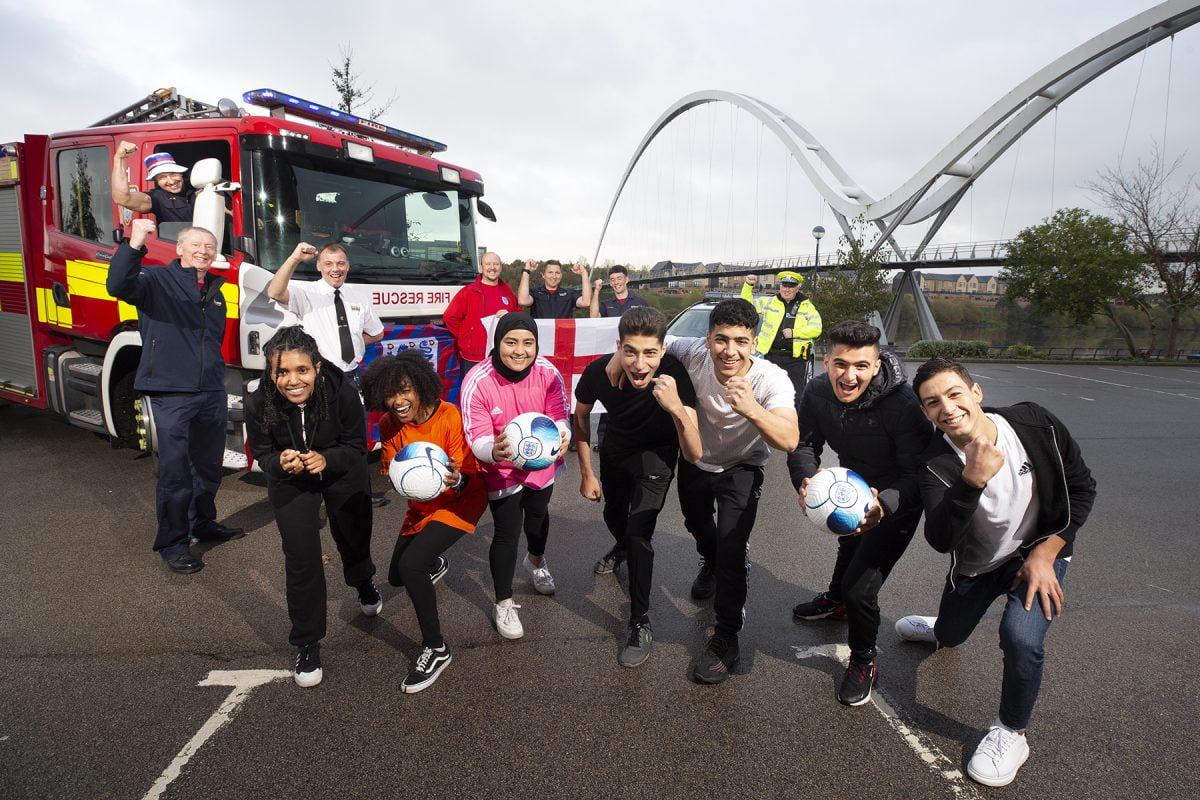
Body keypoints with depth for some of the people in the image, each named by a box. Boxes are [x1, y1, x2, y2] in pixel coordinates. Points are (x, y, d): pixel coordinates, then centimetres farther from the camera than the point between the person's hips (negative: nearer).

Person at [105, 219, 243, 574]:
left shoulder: (215, 290, 16)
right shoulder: (157, 280, -4)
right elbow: (119, 286, -26)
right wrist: (134, 245, -37)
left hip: (212, 393, 6)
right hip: (171, 394, -6)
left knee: (209, 466, 17)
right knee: (175, 472, -3)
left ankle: (203, 524, 35)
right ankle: (172, 544, 9)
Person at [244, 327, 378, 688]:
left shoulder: (341, 390, -35)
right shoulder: (258, 403, -30)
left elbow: (357, 446, -21)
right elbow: (263, 455, -14)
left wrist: (326, 459, -39)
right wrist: (282, 462, -37)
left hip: (343, 474, 0)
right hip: (290, 482, 0)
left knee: (354, 538, 20)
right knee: (301, 559, -7)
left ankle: (363, 584, 58)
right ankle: (307, 644, 15)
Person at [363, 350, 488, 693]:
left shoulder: (451, 418, -27)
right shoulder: (389, 425, -11)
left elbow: (469, 477, -22)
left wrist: (456, 479, -45)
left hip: (459, 502, -7)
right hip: (420, 507, 7)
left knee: (410, 565, -27)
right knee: (396, 577, 20)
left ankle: (435, 648, -8)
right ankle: (435, 563, 58)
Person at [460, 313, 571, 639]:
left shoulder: (548, 373, -24)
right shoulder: (477, 381, -31)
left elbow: (559, 418, -18)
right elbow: (478, 439, -30)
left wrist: (562, 437, -42)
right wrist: (494, 451, -53)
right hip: (501, 469, -3)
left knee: (538, 515, 27)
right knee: (507, 532, -2)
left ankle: (536, 561, 62)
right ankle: (504, 604, 24)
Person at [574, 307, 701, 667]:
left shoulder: (675, 375, -38)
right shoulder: (599, 371, -32)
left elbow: (694, 454, -41)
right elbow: (581, 416, -9)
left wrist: (677, 408, -58)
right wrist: (586, 473, -6)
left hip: (655, 454, -3)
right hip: (616, 446, 4)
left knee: (639, 532, -19)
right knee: (613, 515, 26)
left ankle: (641, 624, 2)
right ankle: (622, 547, 63)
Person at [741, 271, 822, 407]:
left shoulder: (807, 307, 6)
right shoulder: (769, 303, 11)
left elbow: (816, 329, -2)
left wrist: (794, 333, -13)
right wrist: (748, 285, -2)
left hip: (797, 358, -1)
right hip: (771, 356, 2)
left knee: (796, 395, -1)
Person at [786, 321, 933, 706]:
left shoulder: (903, 405, -37)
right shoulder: (817, 392, -22)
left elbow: (919, 475, -35)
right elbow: (804, 446, -14)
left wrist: (885, 504, -55)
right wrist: (805, 481, -36)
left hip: (897, 500, -6)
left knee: (861, 586, -11)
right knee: (848, 545, 33)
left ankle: (863, 661, 20)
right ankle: (835, 600, 66)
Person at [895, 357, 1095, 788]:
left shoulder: (1036, 424, -23)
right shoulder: (936, 464, -27)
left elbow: (1081, 488, -9)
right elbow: (940, 540, -39)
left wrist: (1045, 553, -15)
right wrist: (973, 480, -54)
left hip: (1039, 552, -1)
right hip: (975, 566, 1)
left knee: (1021, 637, -27)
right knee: (949, 636, 20)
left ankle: (1010, 734, 2)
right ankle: (936, 628, 62)